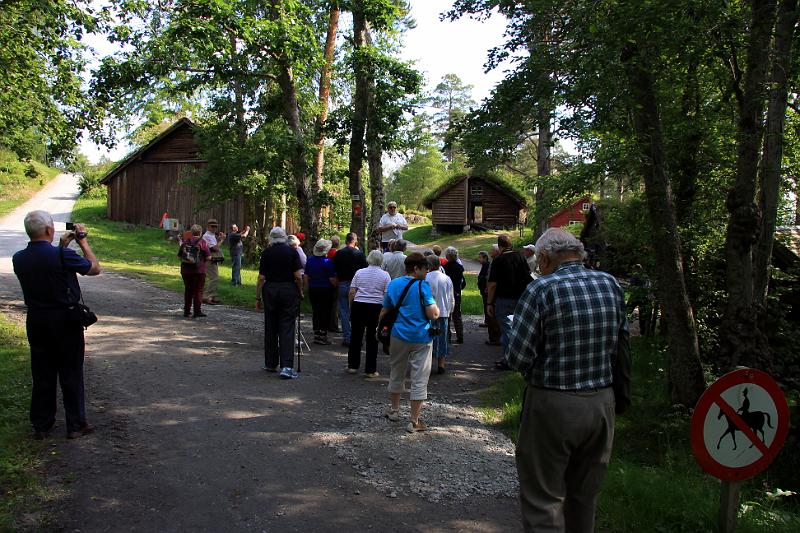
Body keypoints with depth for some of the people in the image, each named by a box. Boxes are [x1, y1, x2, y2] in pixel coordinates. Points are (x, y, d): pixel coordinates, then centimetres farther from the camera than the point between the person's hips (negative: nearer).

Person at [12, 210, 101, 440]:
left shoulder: (19, 259, -2)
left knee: (42, 375, 14)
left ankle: (41, 426, 22)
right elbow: (95, 268, -6)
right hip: (66, 321, -5)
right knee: (71, 374, 6)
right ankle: (76, 425, 14)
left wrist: (61, 246, 16)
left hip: (36, 321, 5)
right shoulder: (63, 256, -20)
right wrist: (83, 242, 4)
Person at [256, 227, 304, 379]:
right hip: (289, 291, -1)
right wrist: (300, 293, 7)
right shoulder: (292, 251, -1)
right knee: (287, 328, -2)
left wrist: (258, 298, 5)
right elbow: (298, 276, -7)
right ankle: (286, 366, -12)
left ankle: (271, 364, 21)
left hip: (270, 290, 1)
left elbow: (261, 278, -2)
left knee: (270, 328, 12)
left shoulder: (266, 252, 1)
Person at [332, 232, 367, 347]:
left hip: (342, 285, 2)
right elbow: (365, 270, -4)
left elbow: (334, 270, 5)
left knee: (344, 312, 7)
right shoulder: (359, 253, -6)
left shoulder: (338, 253, 1)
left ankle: (346, 338, 6)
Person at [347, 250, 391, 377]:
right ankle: (370, 370, 8)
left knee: (356, 336, 12)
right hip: (376, 308, -1)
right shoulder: (385, 275, -1)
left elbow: (351, 293, 1)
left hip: (358, 306, 2)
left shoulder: (359, 272, 3)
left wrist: (351, 307, 12)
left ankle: (352, 366, 19)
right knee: (372, 338, 5)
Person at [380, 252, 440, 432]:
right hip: (421, 338, -5)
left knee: (397, 373, 22)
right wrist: (437, 308, 3)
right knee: (419, 380, 3)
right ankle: (414, 421, 7)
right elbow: (433, 314, -18)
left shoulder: (393, 284, 4)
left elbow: (384, 312, 11)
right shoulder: (422, 285, -12)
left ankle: (394, 409, 38)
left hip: (399, 335, 5)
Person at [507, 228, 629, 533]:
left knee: (543, 498, 7)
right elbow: (622, 345, 8)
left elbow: (518, 358, -16)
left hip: (553, 405, -5)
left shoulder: (541, 289, -15)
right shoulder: (611, 285, 1)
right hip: (602, 403, 6)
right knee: (584, 496, 22)